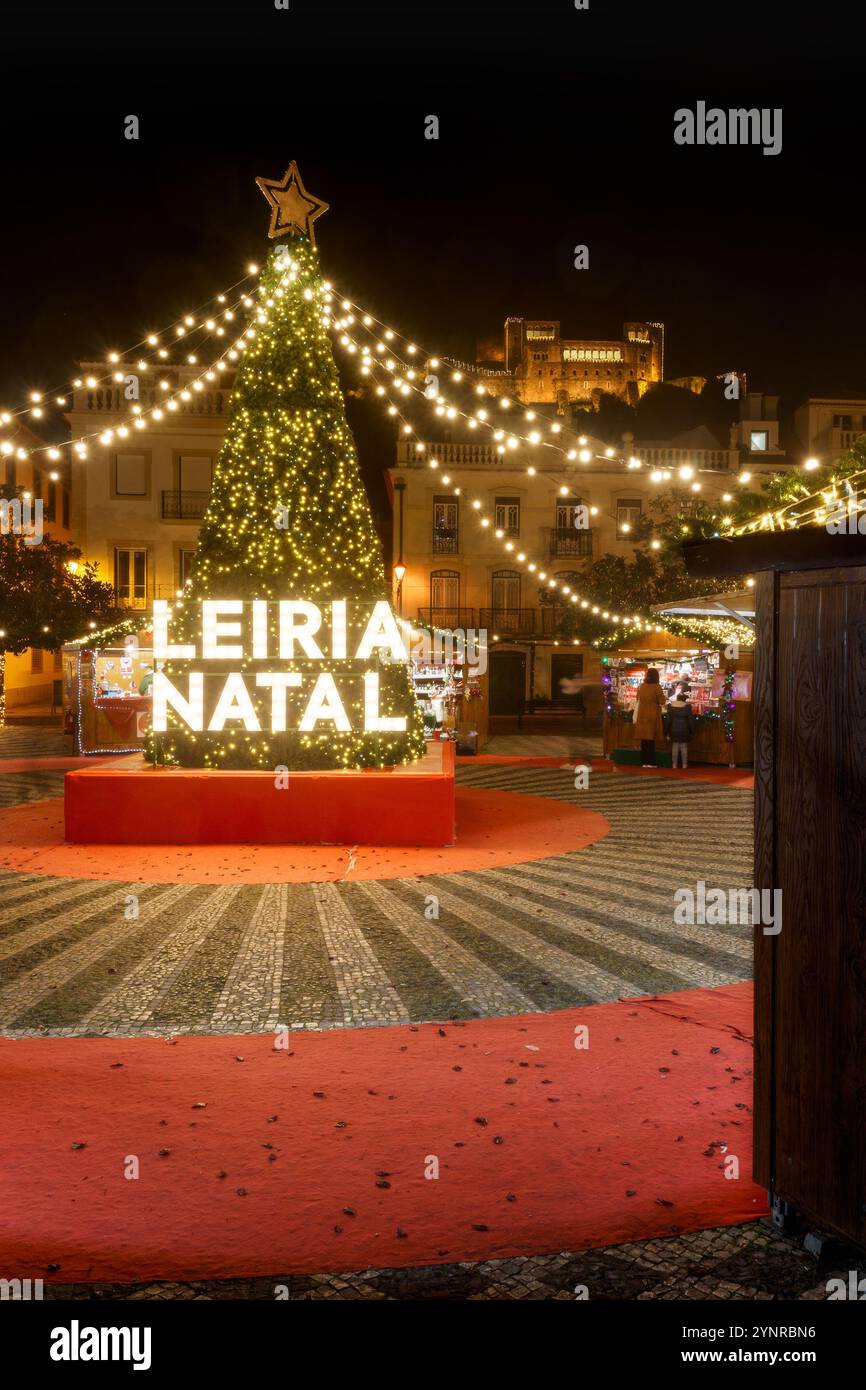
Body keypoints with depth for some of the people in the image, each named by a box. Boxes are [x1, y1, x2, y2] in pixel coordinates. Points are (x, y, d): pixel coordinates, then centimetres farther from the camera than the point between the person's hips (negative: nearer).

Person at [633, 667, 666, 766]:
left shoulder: (641, 687, 3)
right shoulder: (657, 687, -10)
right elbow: (662, 702, -8)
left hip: (642, 714, 4)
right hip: (653, 715, -4)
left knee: (644, 739, 8)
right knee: (651, 739, 0)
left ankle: (645, 762, 10)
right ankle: (651, 762, -1)